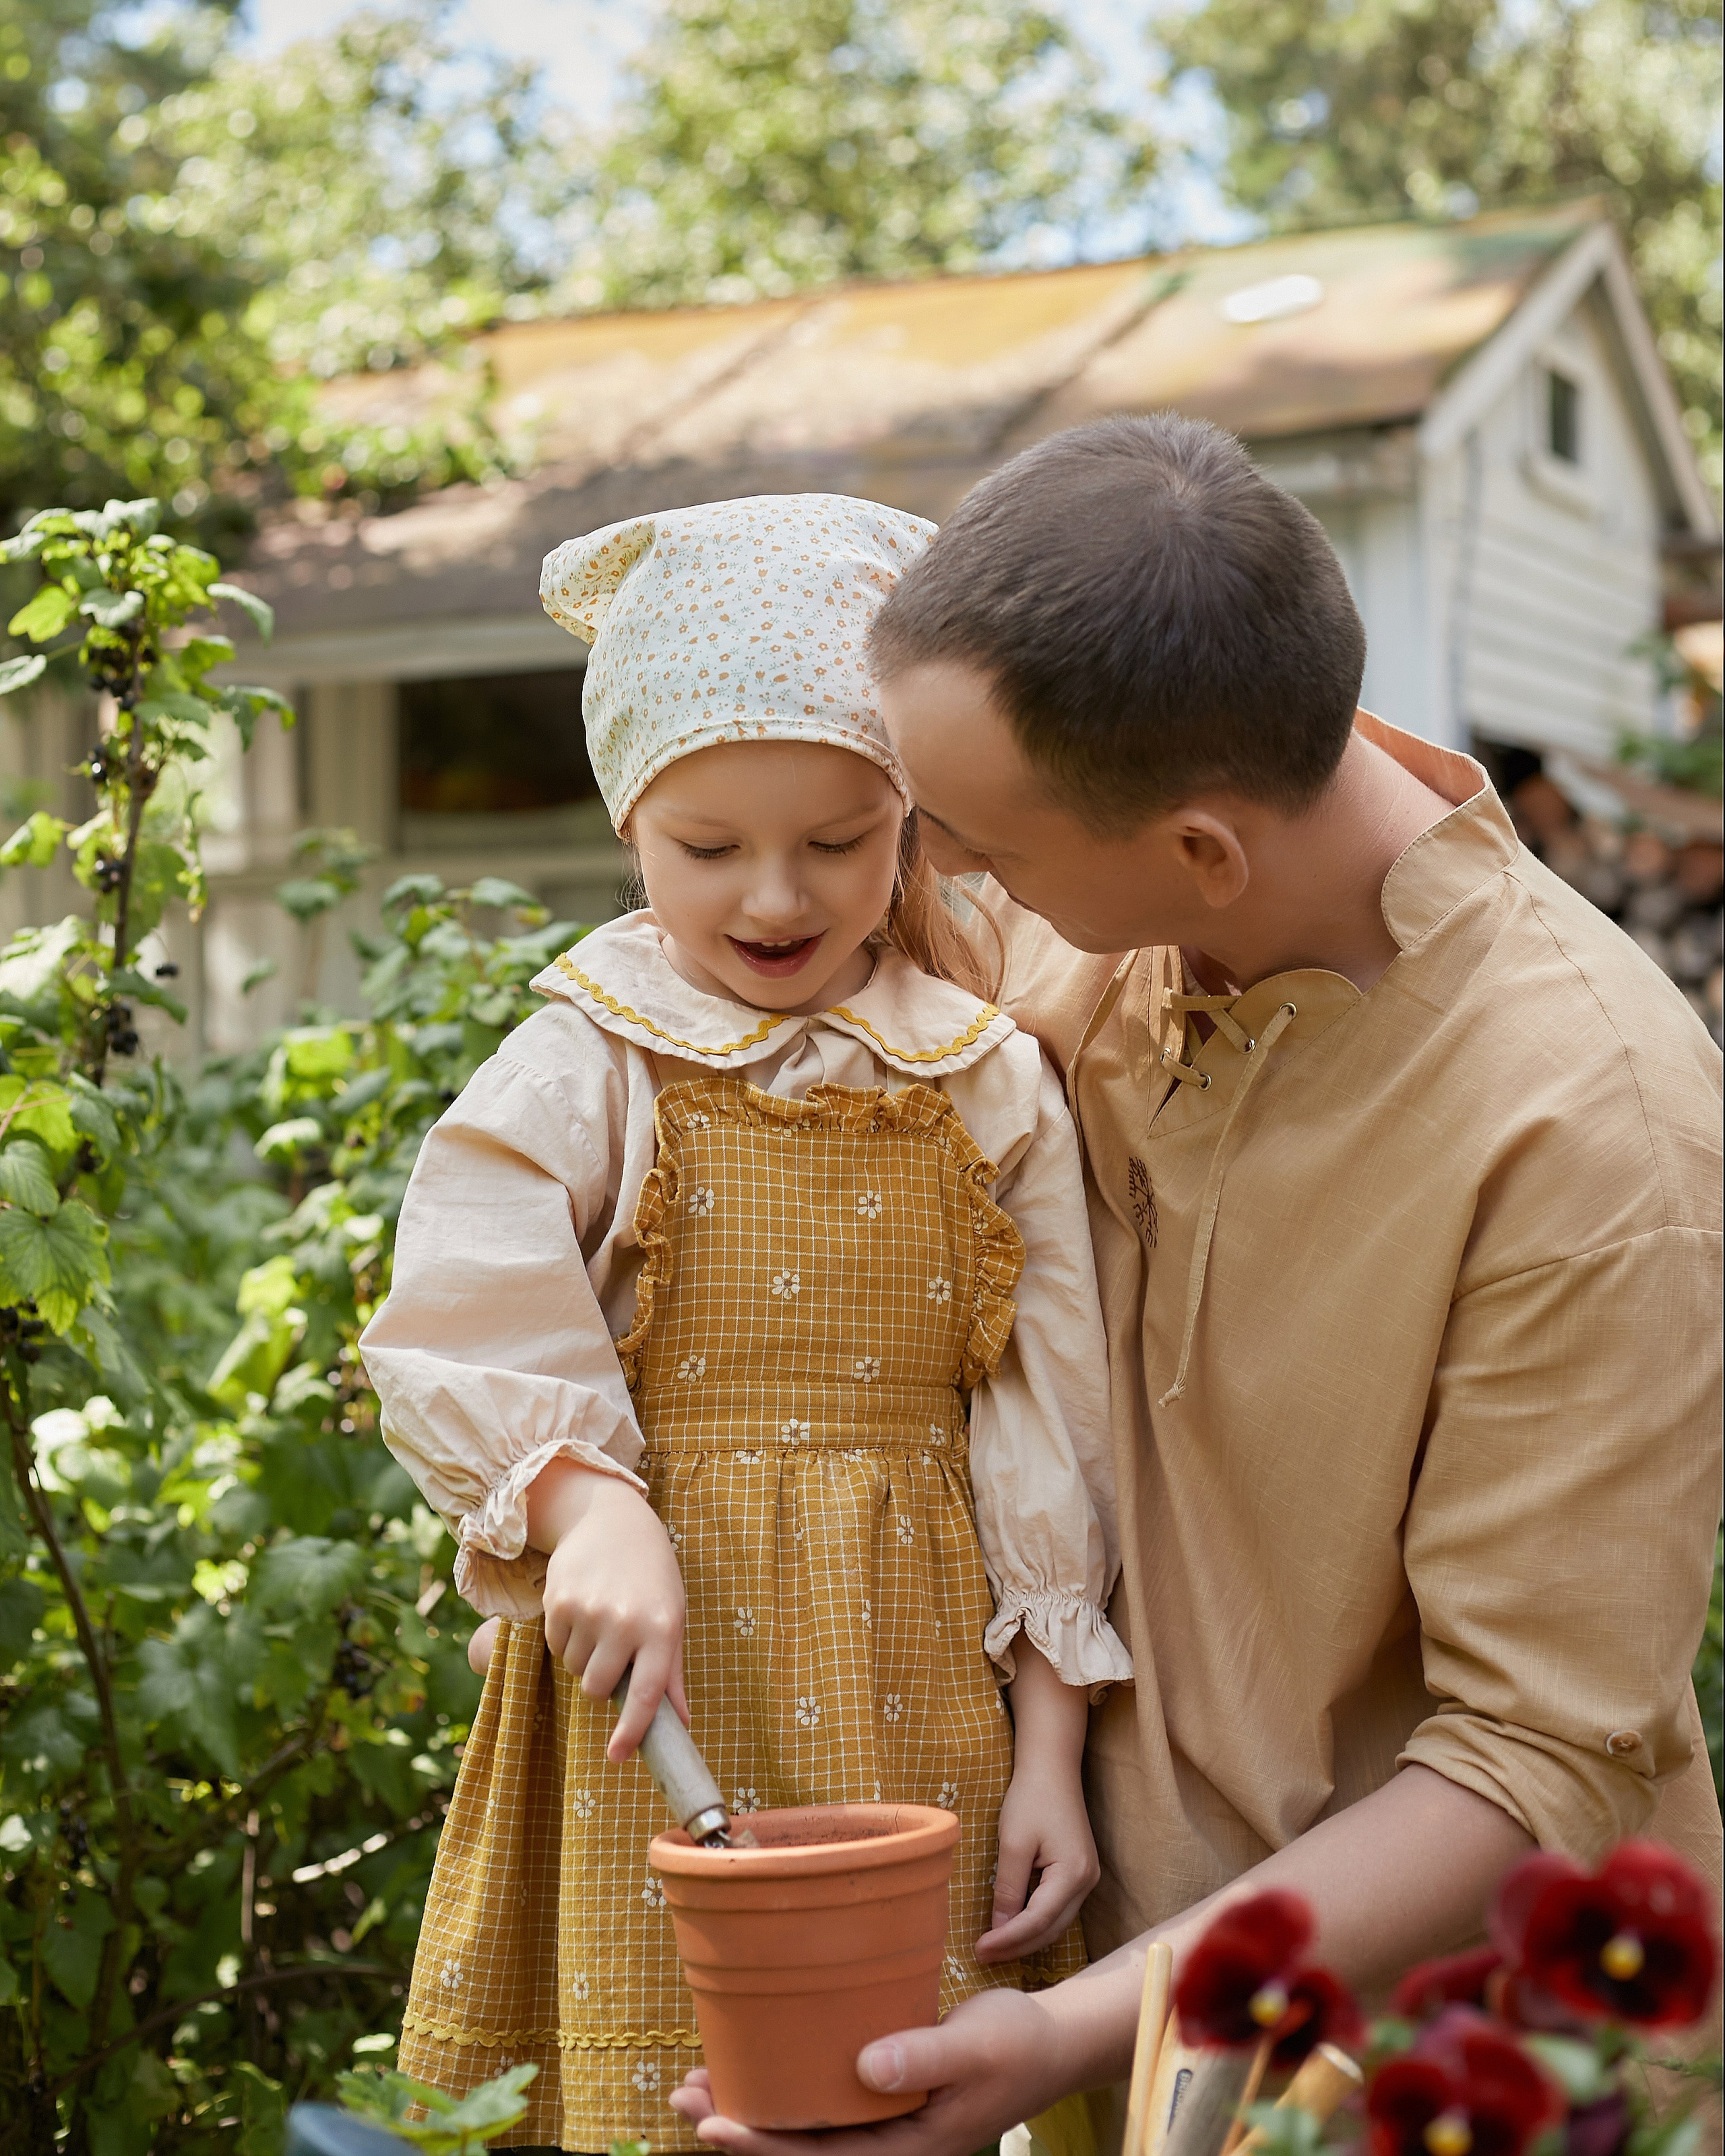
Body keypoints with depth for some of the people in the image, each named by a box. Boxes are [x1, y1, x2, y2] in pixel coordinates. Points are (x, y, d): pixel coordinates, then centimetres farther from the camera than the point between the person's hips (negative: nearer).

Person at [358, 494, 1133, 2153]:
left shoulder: (989, 1092, 5)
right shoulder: (584, 1072, -1)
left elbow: (1046, 1429, 6)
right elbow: (458, 1348, -8)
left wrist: (1050, 1756, 4)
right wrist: (594, 1512, -25)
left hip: (909, 1683, 2)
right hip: (668, 1674, -2)